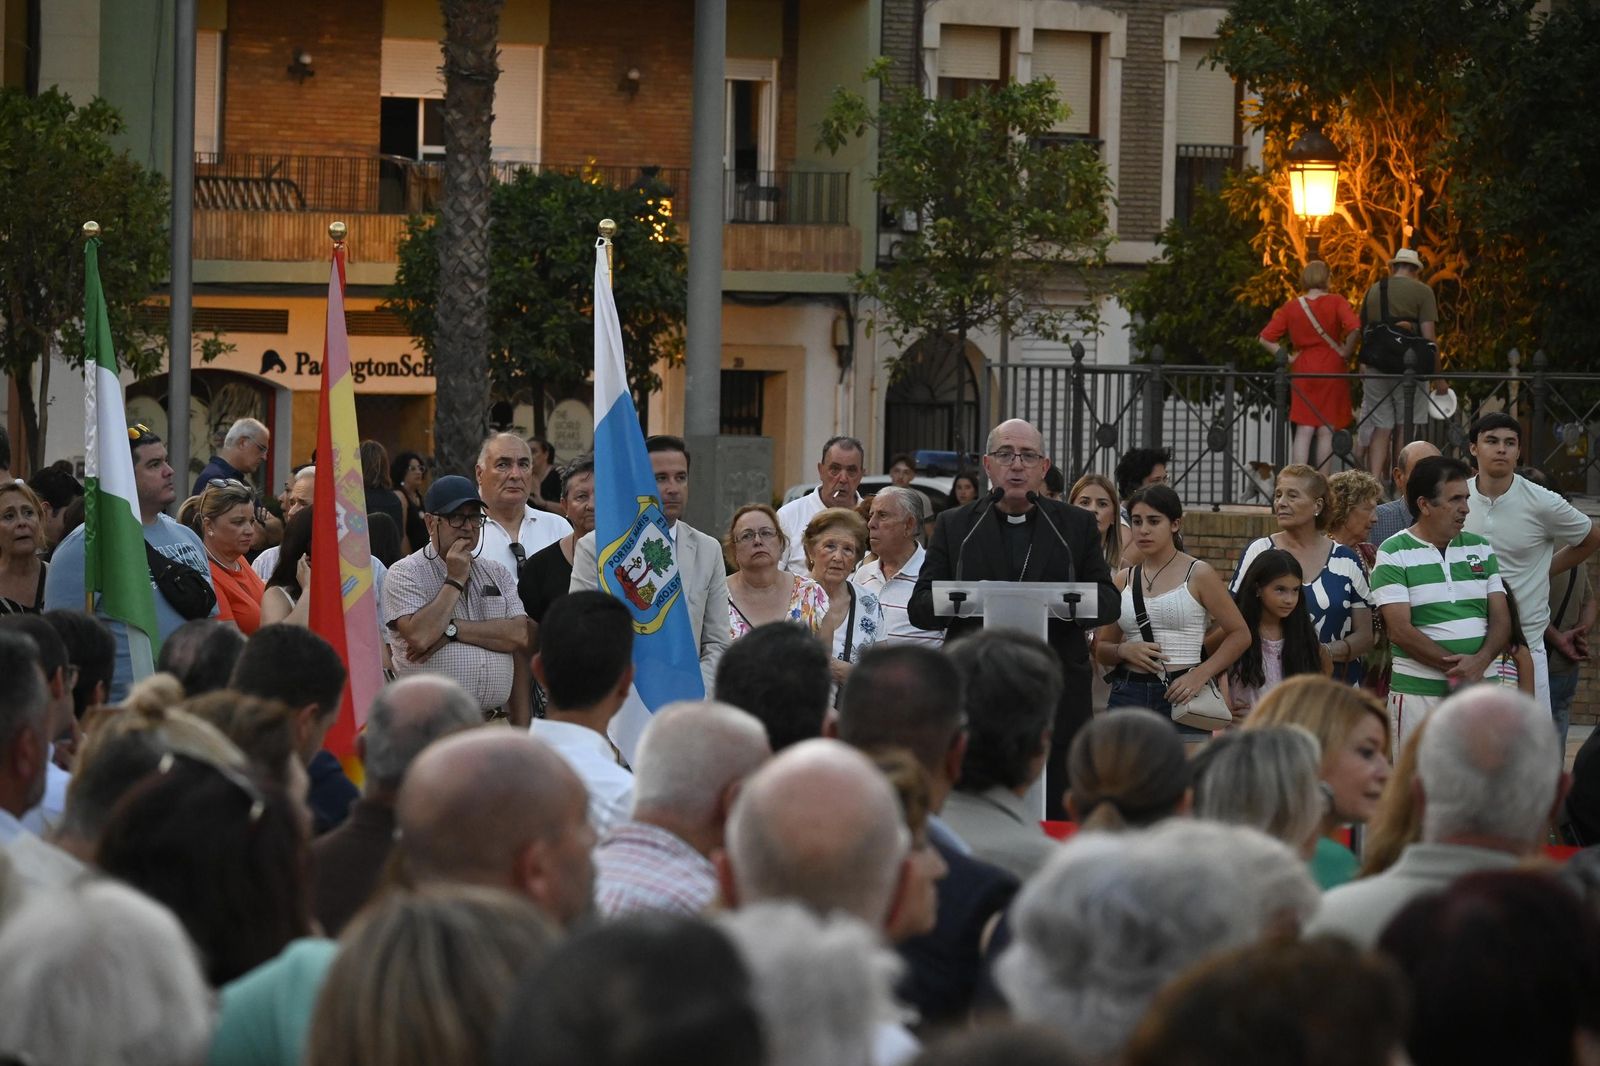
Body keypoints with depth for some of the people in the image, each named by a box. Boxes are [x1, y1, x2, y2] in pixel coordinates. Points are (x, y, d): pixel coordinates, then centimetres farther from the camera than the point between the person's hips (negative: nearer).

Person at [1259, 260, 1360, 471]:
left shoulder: (1291, 307, 4)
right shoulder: (1336, 302, -5)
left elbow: (1265, 339, 1)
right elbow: (1354, 328, -21)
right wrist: (1346, 352, -6)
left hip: (1302, 371, 2)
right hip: (1331, 371, -2)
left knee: (1304, 431, 1)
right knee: (1326, 431, 4)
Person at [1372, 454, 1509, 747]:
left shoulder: (1481, 549, 13)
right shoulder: (1394, 554, -2)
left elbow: (1501, 619, 9)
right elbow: (1400, 630, -10)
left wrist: (1480, 660, -12)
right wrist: (1458, 667, -14)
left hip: (1478, 688, 4)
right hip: (1418, 692, -4)